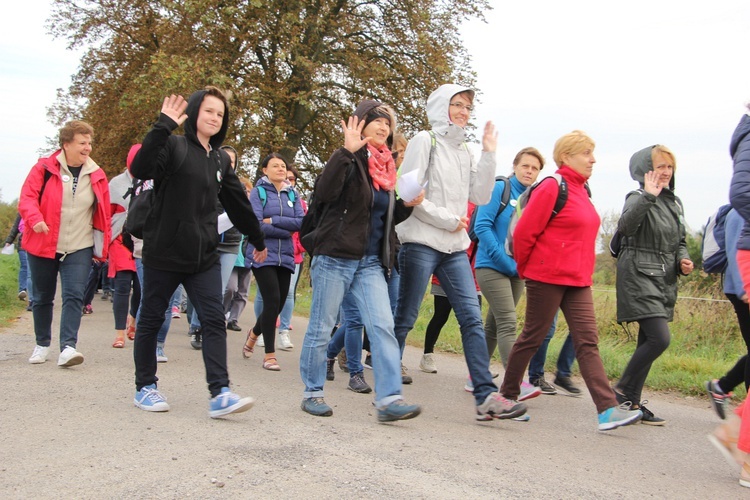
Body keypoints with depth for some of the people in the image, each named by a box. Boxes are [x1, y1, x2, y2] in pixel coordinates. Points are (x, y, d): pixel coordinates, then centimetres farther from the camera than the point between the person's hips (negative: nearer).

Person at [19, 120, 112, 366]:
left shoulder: (96, 175, 4)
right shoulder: (44, 168, -4)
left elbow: (103, 214, 10)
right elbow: (27, 197, -7)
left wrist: (102, 245, 9)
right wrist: (35, 219, -27)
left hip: (79, 248, 1)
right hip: (43, 246, 0)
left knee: (74, 296, -13)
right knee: (42, 298, 12)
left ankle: (68, 347, -15)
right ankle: (42, 344, 29)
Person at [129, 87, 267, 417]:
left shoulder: (221, 160, 13)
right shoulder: (173, 147, -6)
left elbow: (238, 204, 22)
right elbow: (140, 169, -25)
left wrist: (258, 240, 28)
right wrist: (163, 127, -30)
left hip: (204, 257, 5)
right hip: (164, 253, -5)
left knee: (214, 321, -5)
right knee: (151, 320, 8)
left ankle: (219, 393, -7)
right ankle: (145, 387, 23)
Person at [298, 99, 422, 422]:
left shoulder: (385, 168, 15)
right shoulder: (349, 160, -5)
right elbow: (324, 193, -25)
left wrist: (407, 205, 3)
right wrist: (347, 150, -30)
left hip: (370, 262, 6)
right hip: (335, 258, -6)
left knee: (382, 326, -6)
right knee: (321, 328, 4)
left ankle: (389, 400, -7)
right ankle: (312, 393, 18)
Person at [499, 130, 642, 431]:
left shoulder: (581, 190, 14)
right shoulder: (552, 187, -12)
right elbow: (524, 232, -14)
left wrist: (584, 272, 19)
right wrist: (526, 269, -3)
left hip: (578, 282, 8)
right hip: (547, 279, -8)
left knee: (588, 341, 0)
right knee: (533, 338, 3)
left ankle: (607, 409, -3)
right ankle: (507, 396, 19)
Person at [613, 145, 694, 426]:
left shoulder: (675, 203, 15)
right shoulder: (638, 199, -9)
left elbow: (680, 241, 23)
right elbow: (625, 226, -30)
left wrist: (683, 261, 3)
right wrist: (648, 196, -39)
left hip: (665, 282, 8)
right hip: (639, 278, -8)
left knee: (648, 342, 9)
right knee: (660, 339, -17)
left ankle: (632, 402, 16)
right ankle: (622, 390, 0)